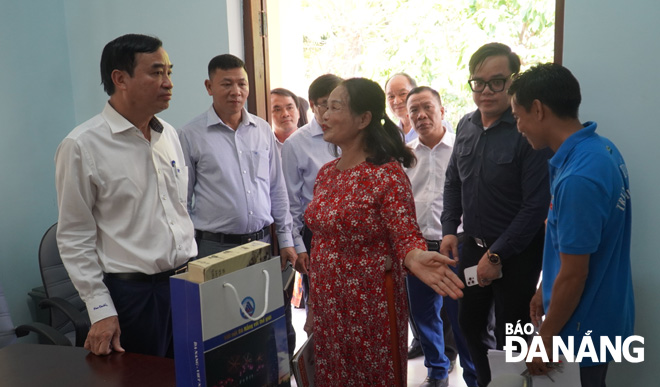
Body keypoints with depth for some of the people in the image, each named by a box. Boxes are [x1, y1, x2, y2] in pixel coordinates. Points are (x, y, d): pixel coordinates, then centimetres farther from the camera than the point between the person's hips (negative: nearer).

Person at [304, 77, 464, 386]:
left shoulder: (388, 173, -16)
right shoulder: (326, 173, 5)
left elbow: (406, 235, -18)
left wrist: (415, 258, -42)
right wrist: (313, 303, 15)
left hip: (370, 307, -6)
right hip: (326, 304, 7)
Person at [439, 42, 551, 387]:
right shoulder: (466, 126, 3)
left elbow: (536, 205, -21)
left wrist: (497, 255, -18)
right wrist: (449, 230, 2)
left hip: (516, 253, -7)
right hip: (473, 244, 7)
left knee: (510, 338, 9)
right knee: (470, 322, 21)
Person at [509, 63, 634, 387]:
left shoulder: (577, 178, -31)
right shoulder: (601, 148, -1)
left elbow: (574, 275, -24)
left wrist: (545, 339, -13)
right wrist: (546, 289, 16)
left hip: (583, 326, -9)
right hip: (600, 314, 9)